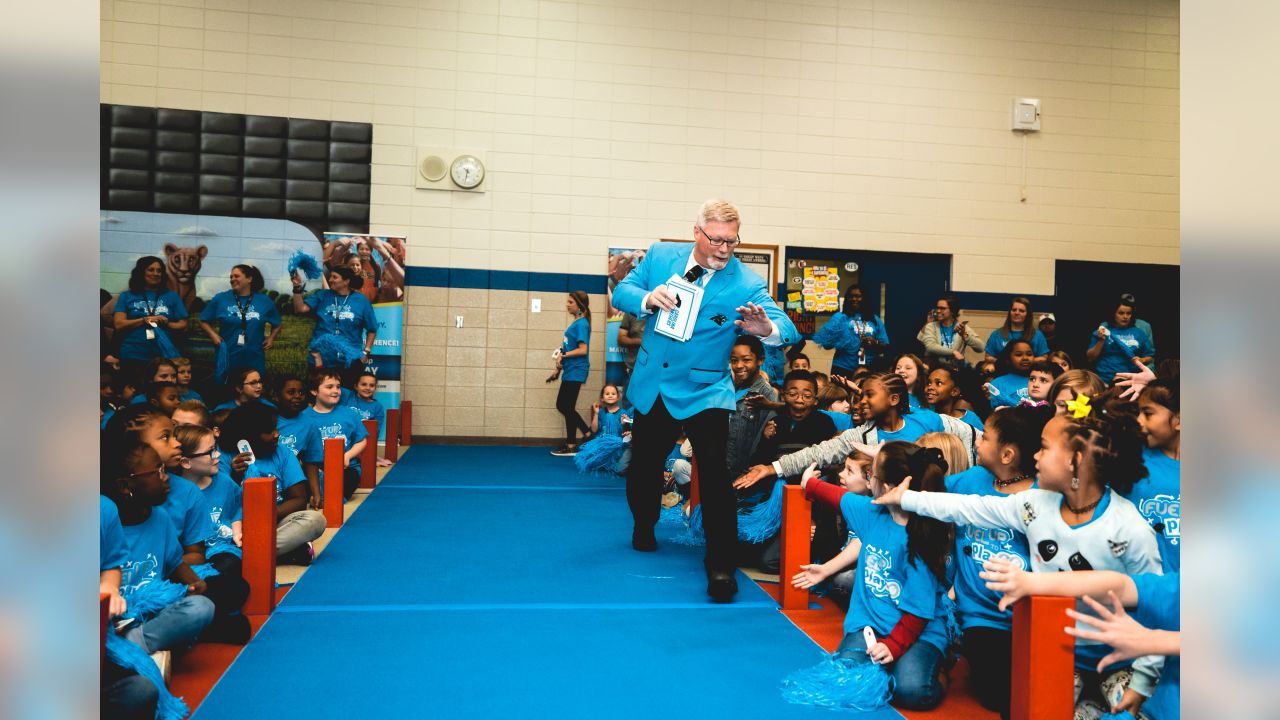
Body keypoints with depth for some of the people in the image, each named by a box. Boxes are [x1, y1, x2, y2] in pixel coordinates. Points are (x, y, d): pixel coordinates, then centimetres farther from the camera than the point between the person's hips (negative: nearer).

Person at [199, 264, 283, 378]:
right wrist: (213, 335, -7)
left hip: (254, 361, 1)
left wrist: (271, 338, 4)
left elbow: (277, 324, 20)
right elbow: (204, 321, 9)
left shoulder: (264, 301, 7)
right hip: (227, 360, -1)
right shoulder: (220, 299, 2)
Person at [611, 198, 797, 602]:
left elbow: (788, 329, -23)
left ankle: (720, 564, -1)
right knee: (642, 470, 19)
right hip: (652, 388, 4)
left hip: (703, 393, -4)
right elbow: (621, 293, -1)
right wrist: (647, 299, -24)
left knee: (714, 476, -15)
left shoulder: (746, 285, -15)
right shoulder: (660, 256, -3)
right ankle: (644, 531, 47)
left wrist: (766, 329, -48)